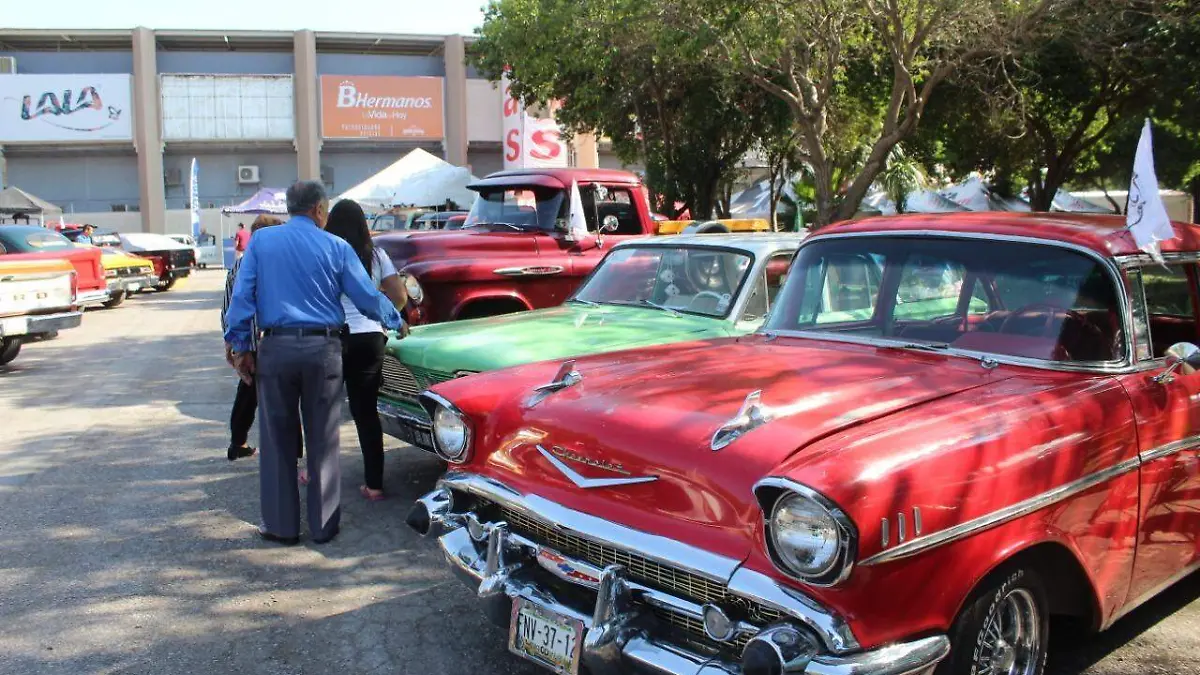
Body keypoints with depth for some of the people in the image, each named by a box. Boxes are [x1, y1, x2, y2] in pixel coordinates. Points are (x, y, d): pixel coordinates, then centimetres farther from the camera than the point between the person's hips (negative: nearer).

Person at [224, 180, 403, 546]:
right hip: (323, 349, -1)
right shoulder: (336, 247, 1)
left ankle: (281, 525, 16)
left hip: (276, 348, 1)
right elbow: (368, 297, 3)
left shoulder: (261, 241, 5)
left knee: (277, 440, 10)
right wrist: (396, 322, 20)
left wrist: (240, 346, 5)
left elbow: (242, 296, 0)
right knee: (322, 441, 9)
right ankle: (324, 524, 16)